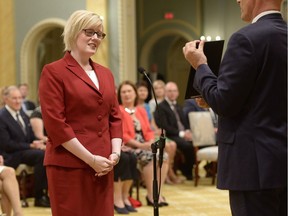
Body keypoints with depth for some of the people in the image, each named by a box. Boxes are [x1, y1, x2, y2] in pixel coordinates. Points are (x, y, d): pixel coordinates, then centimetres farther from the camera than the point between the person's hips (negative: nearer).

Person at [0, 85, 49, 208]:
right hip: (12, 156, -7)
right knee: (41, 155, -31)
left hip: (27, 150, 7)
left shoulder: (22, 114, 15)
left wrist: (37, 143, -6)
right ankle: (39, 197, -22)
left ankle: (47, 193, -15)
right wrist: (31, 146, -18)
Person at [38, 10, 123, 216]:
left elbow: (115, 116, 16)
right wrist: (90, 159, -14)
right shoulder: (53, 72, -5)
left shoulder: (105, 73, 16)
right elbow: (55, 123, -12)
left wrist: (115, 153, -1)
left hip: (103, 166, 6)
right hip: (68, 165, -6)